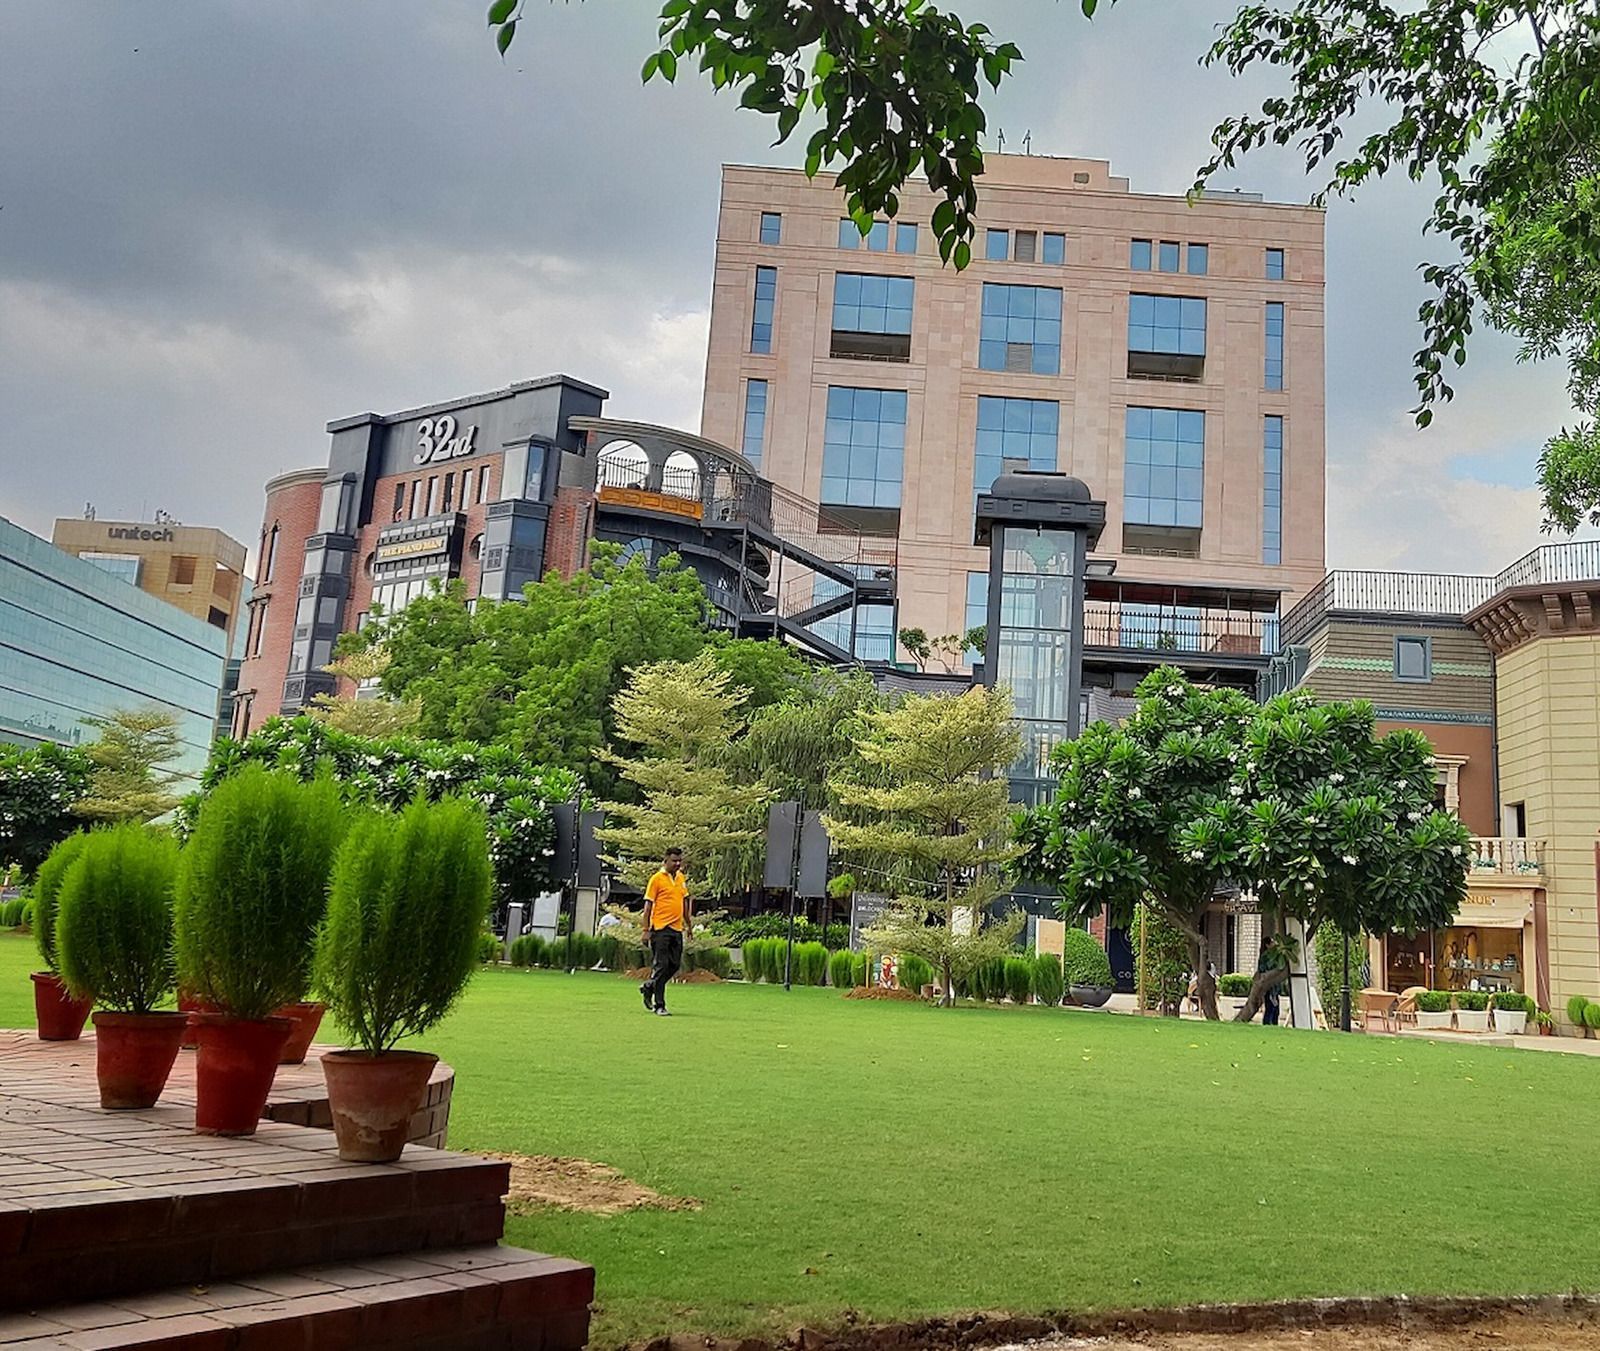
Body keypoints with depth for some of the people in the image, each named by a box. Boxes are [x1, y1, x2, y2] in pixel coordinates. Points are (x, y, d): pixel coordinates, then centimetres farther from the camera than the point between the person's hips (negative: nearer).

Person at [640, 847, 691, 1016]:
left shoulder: (682, 878, 14)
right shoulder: (657, 879, -6)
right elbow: (648, 905, -7)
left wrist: (689, 924, 20)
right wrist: (646, 930, -10)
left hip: (677, 929, 7)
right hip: (661, 929, -7)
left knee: (675, 964, 8)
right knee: (660, 966, -4)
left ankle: (648, 988, 28)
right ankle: (659, 1005, 3)